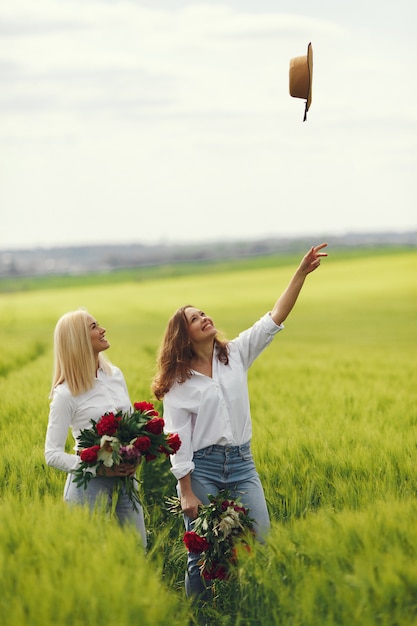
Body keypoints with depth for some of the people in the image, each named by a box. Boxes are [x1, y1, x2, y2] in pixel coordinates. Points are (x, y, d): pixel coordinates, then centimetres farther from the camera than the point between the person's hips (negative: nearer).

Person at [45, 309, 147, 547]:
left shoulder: (115, 375, 6)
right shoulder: (66, 393, -10)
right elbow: (53, 454, -10)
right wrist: (100, 469, -18)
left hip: (126, 479, 5)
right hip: (90, 483, -5)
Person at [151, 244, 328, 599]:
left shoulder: (237, 354, 7)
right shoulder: (178, 381, -2)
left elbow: (275, 319, 0)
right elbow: (178, 439, -5)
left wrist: (302, 273, -9)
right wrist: (187, 493, -11)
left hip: (241, 463, 3)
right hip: (202, 467, -3)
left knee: (261, 542, -8)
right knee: (202, 555, 1)